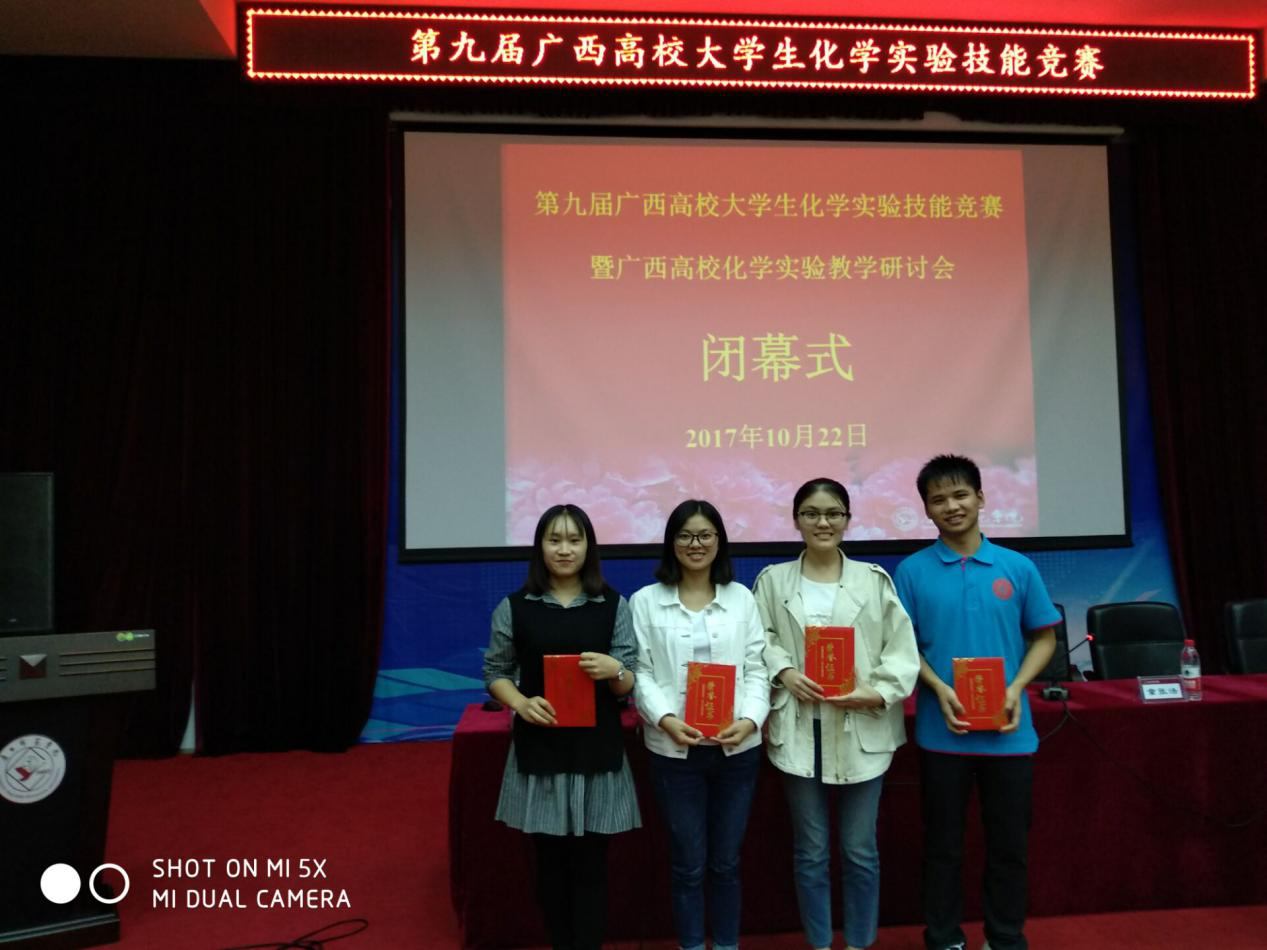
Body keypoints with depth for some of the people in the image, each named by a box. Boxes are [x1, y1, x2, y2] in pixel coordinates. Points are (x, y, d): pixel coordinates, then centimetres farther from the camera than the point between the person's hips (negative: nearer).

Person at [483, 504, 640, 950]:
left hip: (597, 748, 0)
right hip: (539, 748, 0)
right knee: (550, 860, 11)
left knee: (590, 862, 5)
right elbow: (495, 671, 6)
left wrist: (614, 669, -23)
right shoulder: (514, 607, 0)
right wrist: (520, 702, -14)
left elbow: (629, 684, 0)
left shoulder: (614, 605, 1)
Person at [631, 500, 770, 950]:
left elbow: (757, 668, 2)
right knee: (688, 863, 8)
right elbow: (641, 673, -4)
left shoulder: (741, 597, 6)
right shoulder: (645, 602, 0)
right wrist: (666, 719, -19)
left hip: (737, 747, 2)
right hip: (674, 749, -2)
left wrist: (750, 719, -13)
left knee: (726, 861, 14)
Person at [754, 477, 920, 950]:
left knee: (860, 850, 11)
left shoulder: (874, 579, 2)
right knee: (810, 850, 12)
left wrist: (878, 693, -15)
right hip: (799, 729, 0)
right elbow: (759, 642, 1)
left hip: (861, 729, 0)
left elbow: (902, 649, -1)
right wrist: (784, 672, -16)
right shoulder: (773, 580, 4)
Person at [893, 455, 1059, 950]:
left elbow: (1044, 637, 7)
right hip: (942, 732, -1)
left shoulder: (1018, 567, 0)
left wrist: (1016, 689, -8)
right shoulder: (913, 570, -3)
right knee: (942, 845, 11)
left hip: (1008, 731, 1)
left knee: (1009, 843, 14)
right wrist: (939, 689, -16)